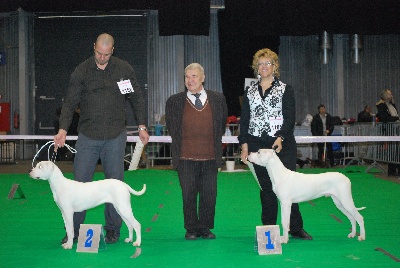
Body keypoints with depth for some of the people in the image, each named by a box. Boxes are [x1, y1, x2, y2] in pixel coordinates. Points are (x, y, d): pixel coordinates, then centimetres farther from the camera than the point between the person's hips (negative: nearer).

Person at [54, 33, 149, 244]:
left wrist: (141, 126, 9)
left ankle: (112, 229, 17)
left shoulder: (124, 69, 3)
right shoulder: (81, 72, -1)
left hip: (115, 137, 1)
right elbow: (70, 102, -3)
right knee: (80, 183, -1)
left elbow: (136, 98, 12)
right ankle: (74, 229, 9)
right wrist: (63, 129, -16)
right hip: (87, 137, 0)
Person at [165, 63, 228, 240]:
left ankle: (205, 228, 20)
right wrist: (179, 146, 10)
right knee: (188, 195, 3)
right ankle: (191, 229, 17)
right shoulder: (174, 101, 1)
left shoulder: (217, 99, 5)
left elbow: (222, 123, 17)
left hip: (210, 157, 1)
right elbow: (171, 127, 12)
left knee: (209, 195, 5)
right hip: (186, 158, -1)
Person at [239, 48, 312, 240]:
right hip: (257, 146, 3)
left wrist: (281, 138, -19)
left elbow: (290, 118, -4)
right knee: (266, 188, 5)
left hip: (283, 145, -3)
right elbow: (244, 121, 11)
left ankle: (296, 228, 6)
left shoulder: (285, 90, 4)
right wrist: (244, 146, 1)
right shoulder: (249, 93, 14)